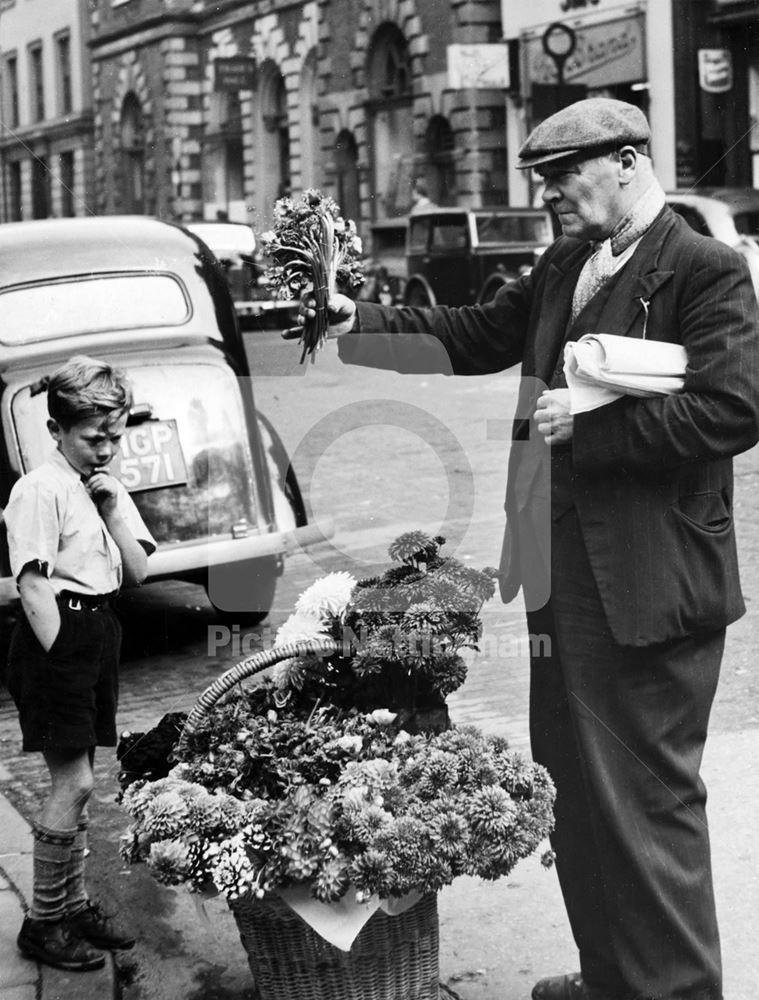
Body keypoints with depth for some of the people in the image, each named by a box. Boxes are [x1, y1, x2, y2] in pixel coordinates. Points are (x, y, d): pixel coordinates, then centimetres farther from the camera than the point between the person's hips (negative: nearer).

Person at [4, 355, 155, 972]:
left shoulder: (109, 490, 13)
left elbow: (139, 573, 7)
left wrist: (113, 510, -4)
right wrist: (60, 656, -18)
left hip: (99, 632, 8)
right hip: (58, 634, -8)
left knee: (77, 781, 14)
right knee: (74, 784, -7)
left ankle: (75, 904, 24)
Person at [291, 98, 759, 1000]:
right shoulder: (561, 269, 13)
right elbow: (472, 338, 18)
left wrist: (591, 421, -21)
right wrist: (360, 323, 7)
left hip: (647, 586, -9)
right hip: (561, 573, 9)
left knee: (648, 798, 2)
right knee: (573, 790, 18)